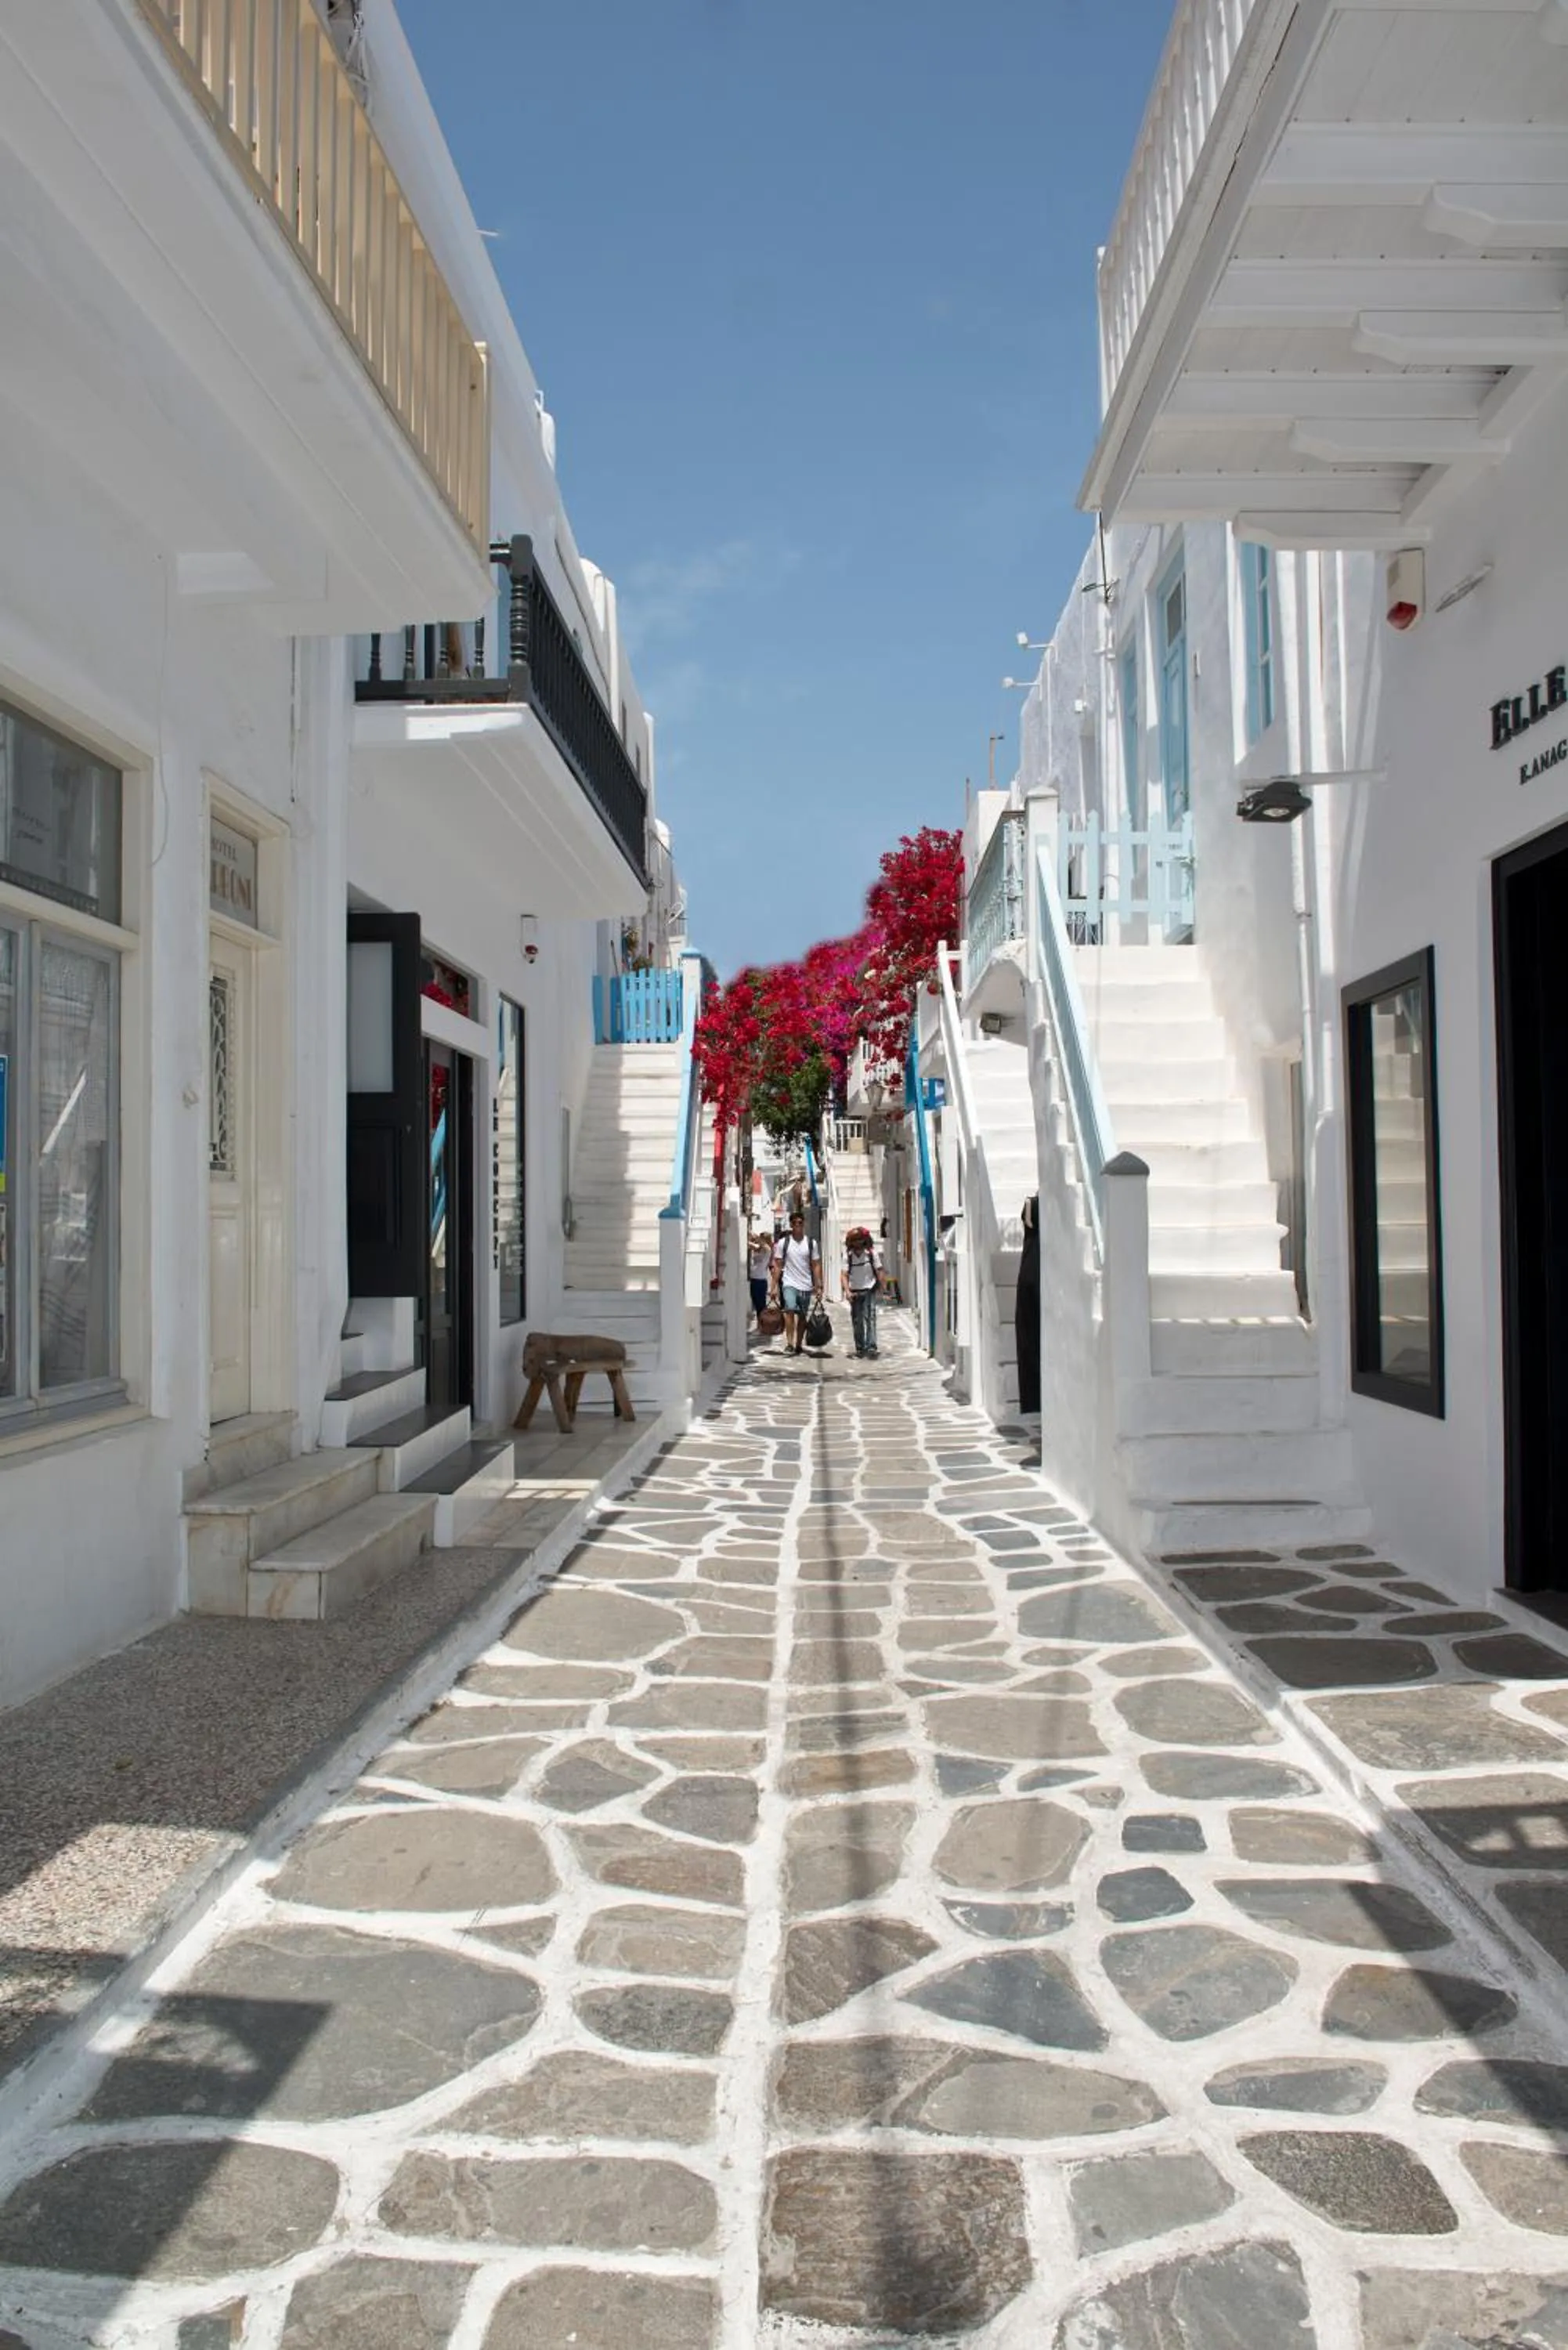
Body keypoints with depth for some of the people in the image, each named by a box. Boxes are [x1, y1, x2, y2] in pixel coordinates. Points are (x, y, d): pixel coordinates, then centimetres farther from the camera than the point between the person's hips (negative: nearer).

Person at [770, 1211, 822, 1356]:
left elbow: (816, 1266, 6)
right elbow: (778, 1266, 1)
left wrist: (819, 1286, -1)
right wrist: (775, 1286, -5)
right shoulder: (783, 1243, 2)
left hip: (806, 1286, 2)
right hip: (789, 1284, -2)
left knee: (802, 1316, 8)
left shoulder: (811, 1243, 6)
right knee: (790, 1310, -21)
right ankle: (789, 1343, -23)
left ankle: (799, 1345, 18)